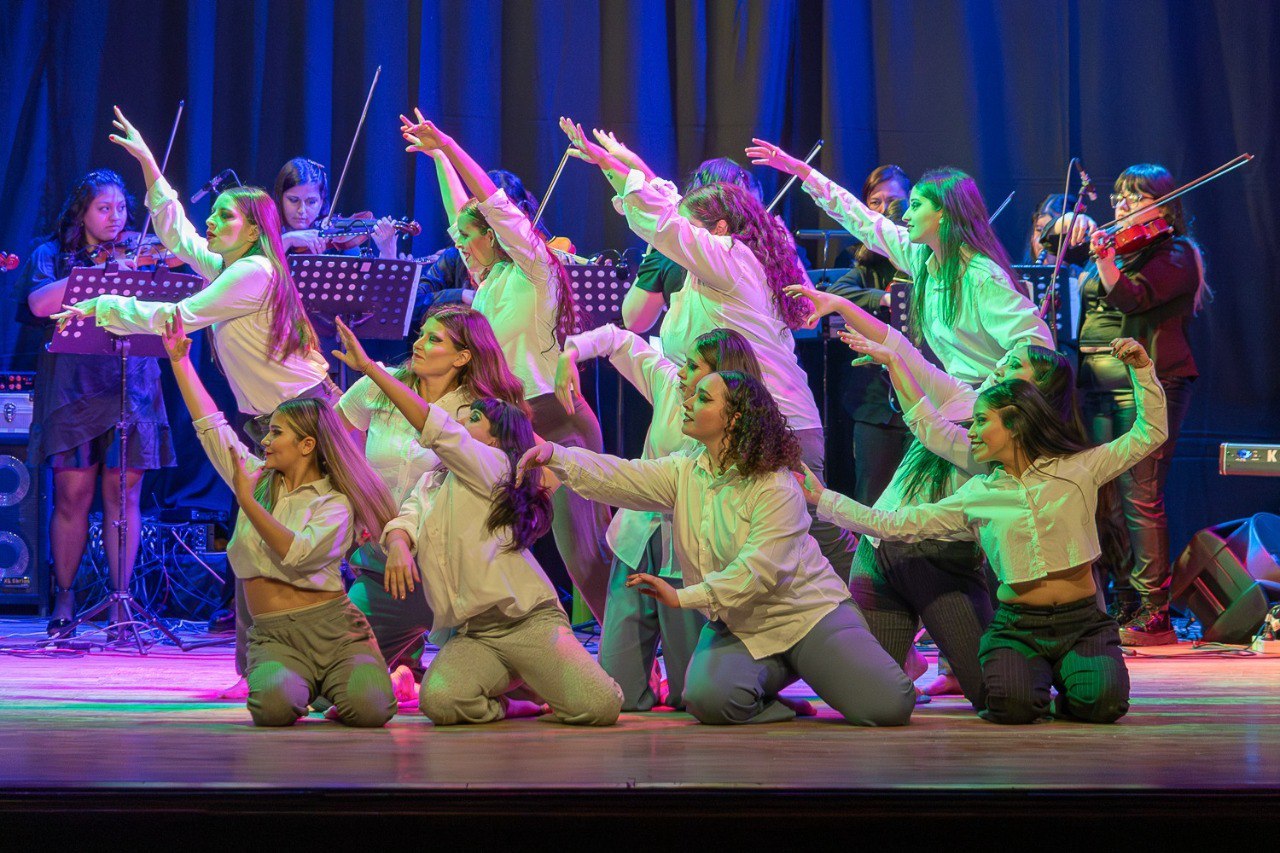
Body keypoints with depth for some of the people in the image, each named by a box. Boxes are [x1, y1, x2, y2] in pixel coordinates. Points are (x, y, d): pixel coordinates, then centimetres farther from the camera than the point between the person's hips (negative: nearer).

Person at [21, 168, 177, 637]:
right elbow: (39, 304, -13)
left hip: (130, 386, 1)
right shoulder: (52, 256, 6)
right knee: (72, 496, -1)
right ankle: (64, 601, 12)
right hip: (73, 388, -1)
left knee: (124, 495, 0)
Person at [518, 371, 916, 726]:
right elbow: (615, 477, -10)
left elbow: (758, 570, -26)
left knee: (887, 707, -20)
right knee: (708, 698, -30)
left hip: (806, 612, -4)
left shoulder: (777, 488, -16)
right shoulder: (685, 472, 2)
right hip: (738, 628, 4)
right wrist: (555, 456, -25)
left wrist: (683, 596, -30)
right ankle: (773, 673, 2)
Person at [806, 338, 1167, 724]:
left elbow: (1148, 434, 6)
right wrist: (821, 499, 5)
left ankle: (1072, 679, 8)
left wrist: (1142, 369, -6)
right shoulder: (976, 496, 6)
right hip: (1017, 625, 1)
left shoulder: (1076, 469, 2)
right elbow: (898, 525, 7)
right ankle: (1036, 676, 7)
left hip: (1082, 622, -1)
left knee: (1102, 701, -28)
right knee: (1012, 704, -30)